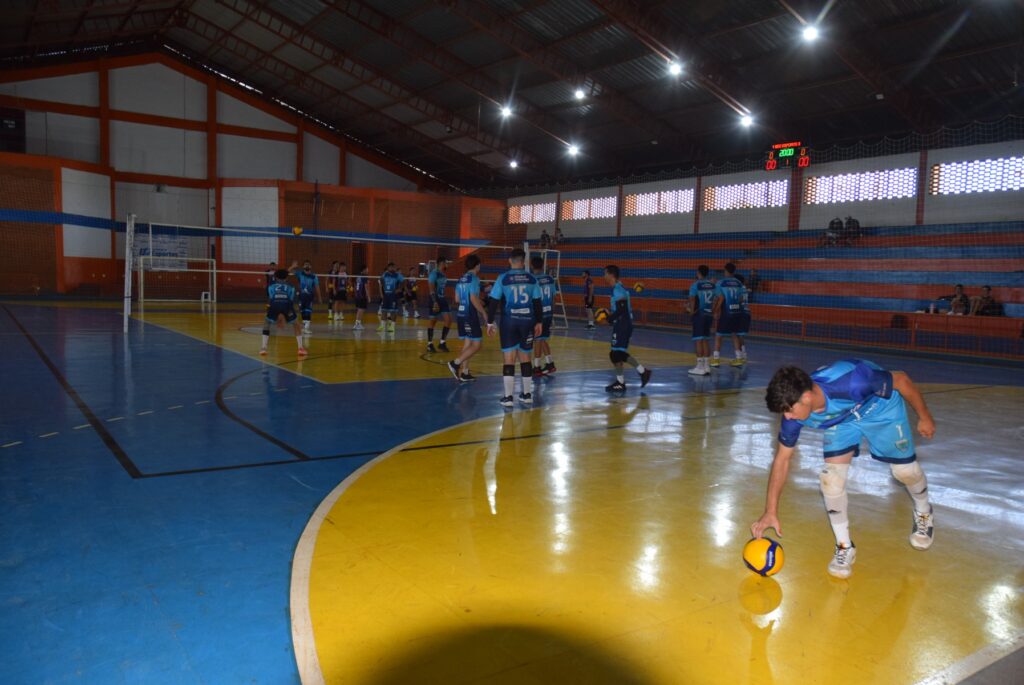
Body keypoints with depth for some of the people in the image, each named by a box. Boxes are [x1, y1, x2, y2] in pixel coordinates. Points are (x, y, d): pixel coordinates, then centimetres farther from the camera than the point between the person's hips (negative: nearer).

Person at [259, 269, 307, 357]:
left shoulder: (271, 286, 33)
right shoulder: (290, 287, 32)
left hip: (274, 305, 0)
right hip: (286, 305, 0)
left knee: (266, 323, 26)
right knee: (296, 324, 24)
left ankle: (263, 347, 14)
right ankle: (301, 348, 16)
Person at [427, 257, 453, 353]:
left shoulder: (444, 274, 11)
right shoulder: (434, 273, -13)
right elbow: (431, 289, -19)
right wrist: (435, 302, -25)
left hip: (443, 299, 7)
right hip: (435, 300, -7)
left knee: (448, 320, -2)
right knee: (433, 321, 1)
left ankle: (442, 343, 6)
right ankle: (430, 344, 13)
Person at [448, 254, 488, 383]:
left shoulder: (461, 279, 12)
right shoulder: (474, 278, -12)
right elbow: (473, 299, -19)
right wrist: (483, 312, -10)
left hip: (461, 314, 9)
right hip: (470, 315, -9)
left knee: (467, 343, 12)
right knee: (477, 344, -3)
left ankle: (464, 373, 12)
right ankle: (456, 363, -11)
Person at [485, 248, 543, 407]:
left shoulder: (503, 279, -4)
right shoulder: (531, 279, 3)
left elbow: (493, 302, -4)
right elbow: (537, 303, 5)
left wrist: (490, 322, 4)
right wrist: (539, 322, 14)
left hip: (509, 321, -2)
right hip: (527, 321, 2)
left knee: (509, 359, 1)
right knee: (525, 357, 13)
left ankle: (508, 396, 0)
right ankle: (527, 394, 21)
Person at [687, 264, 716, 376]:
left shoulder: (695, 285, -10)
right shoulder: (712, 285, 8)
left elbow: (692, 300, -15)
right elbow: (715, 300, 12)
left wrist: (692, 311, -1)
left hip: (699, 314, -6)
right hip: (709, 314, 6)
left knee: (698, 339, -2)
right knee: (705, 339, 14)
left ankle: (700, 366, -3)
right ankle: (706, 365, 17)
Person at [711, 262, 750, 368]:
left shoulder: (720, 283, -7)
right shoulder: (739, 283, 6)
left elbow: (720, 299, -12)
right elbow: (741, 299, 3)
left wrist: (715, 311, -4)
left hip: (725, 313, -4)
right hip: (737, 313, 4)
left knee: (718, 336, 6)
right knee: (735, 335, 16)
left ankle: (715, 359, 3)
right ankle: (739, 358, 13)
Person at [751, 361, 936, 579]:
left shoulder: (851, 383, -45)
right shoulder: (794, 411, -29)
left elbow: (901, 380, -25)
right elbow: (782, 459, -16)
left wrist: (924, 417, -10)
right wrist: (771, 512, -16)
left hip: (881, 407, -2)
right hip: (839, 419, 2)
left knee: (905, 471, 5)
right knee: (830, 476, -15)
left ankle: (924, 514, 40)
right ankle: (844, 546, 5)